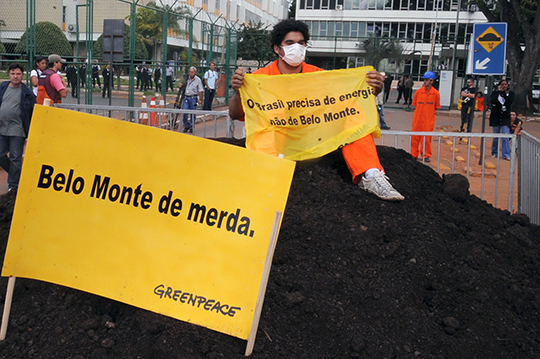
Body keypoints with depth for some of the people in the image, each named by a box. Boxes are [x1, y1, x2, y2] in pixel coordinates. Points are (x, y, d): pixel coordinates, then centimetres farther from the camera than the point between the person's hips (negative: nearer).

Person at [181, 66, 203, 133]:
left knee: (193, 113, 2)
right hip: (186, 97, 3)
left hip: (193, 98, -3)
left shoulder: (198, 80, -3)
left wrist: (200, 99, -10)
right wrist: (181, 85, 1)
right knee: (184, 112, -3)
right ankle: (186, 126, 12)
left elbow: (200, 91, -4)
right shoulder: (187, 78, 8)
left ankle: (191, 127, 13)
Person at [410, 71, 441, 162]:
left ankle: (426, 155, 18)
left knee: (426, 138, 4)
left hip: (428, 120, -2)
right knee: (414, 137, 6)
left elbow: (437, 107, 4)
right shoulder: (419, 91, 1)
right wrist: (420, 111, 5)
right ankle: (413, 155, 18)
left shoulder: (436, 93, -4)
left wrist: (429, 112, 2)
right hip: (417, 119, 2)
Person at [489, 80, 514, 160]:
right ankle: (494, 153, 22)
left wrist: (504, 93, -15)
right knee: (496, 137, 9)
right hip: (496, 118, 0)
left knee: (506, 137, -8)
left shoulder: (510, 93, 3)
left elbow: (510, 102, -14)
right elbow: (492, 101, -18)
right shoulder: (495, 93, 1)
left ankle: (506, 155, -7)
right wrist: (498, 91, -15)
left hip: (505, 118, 0)